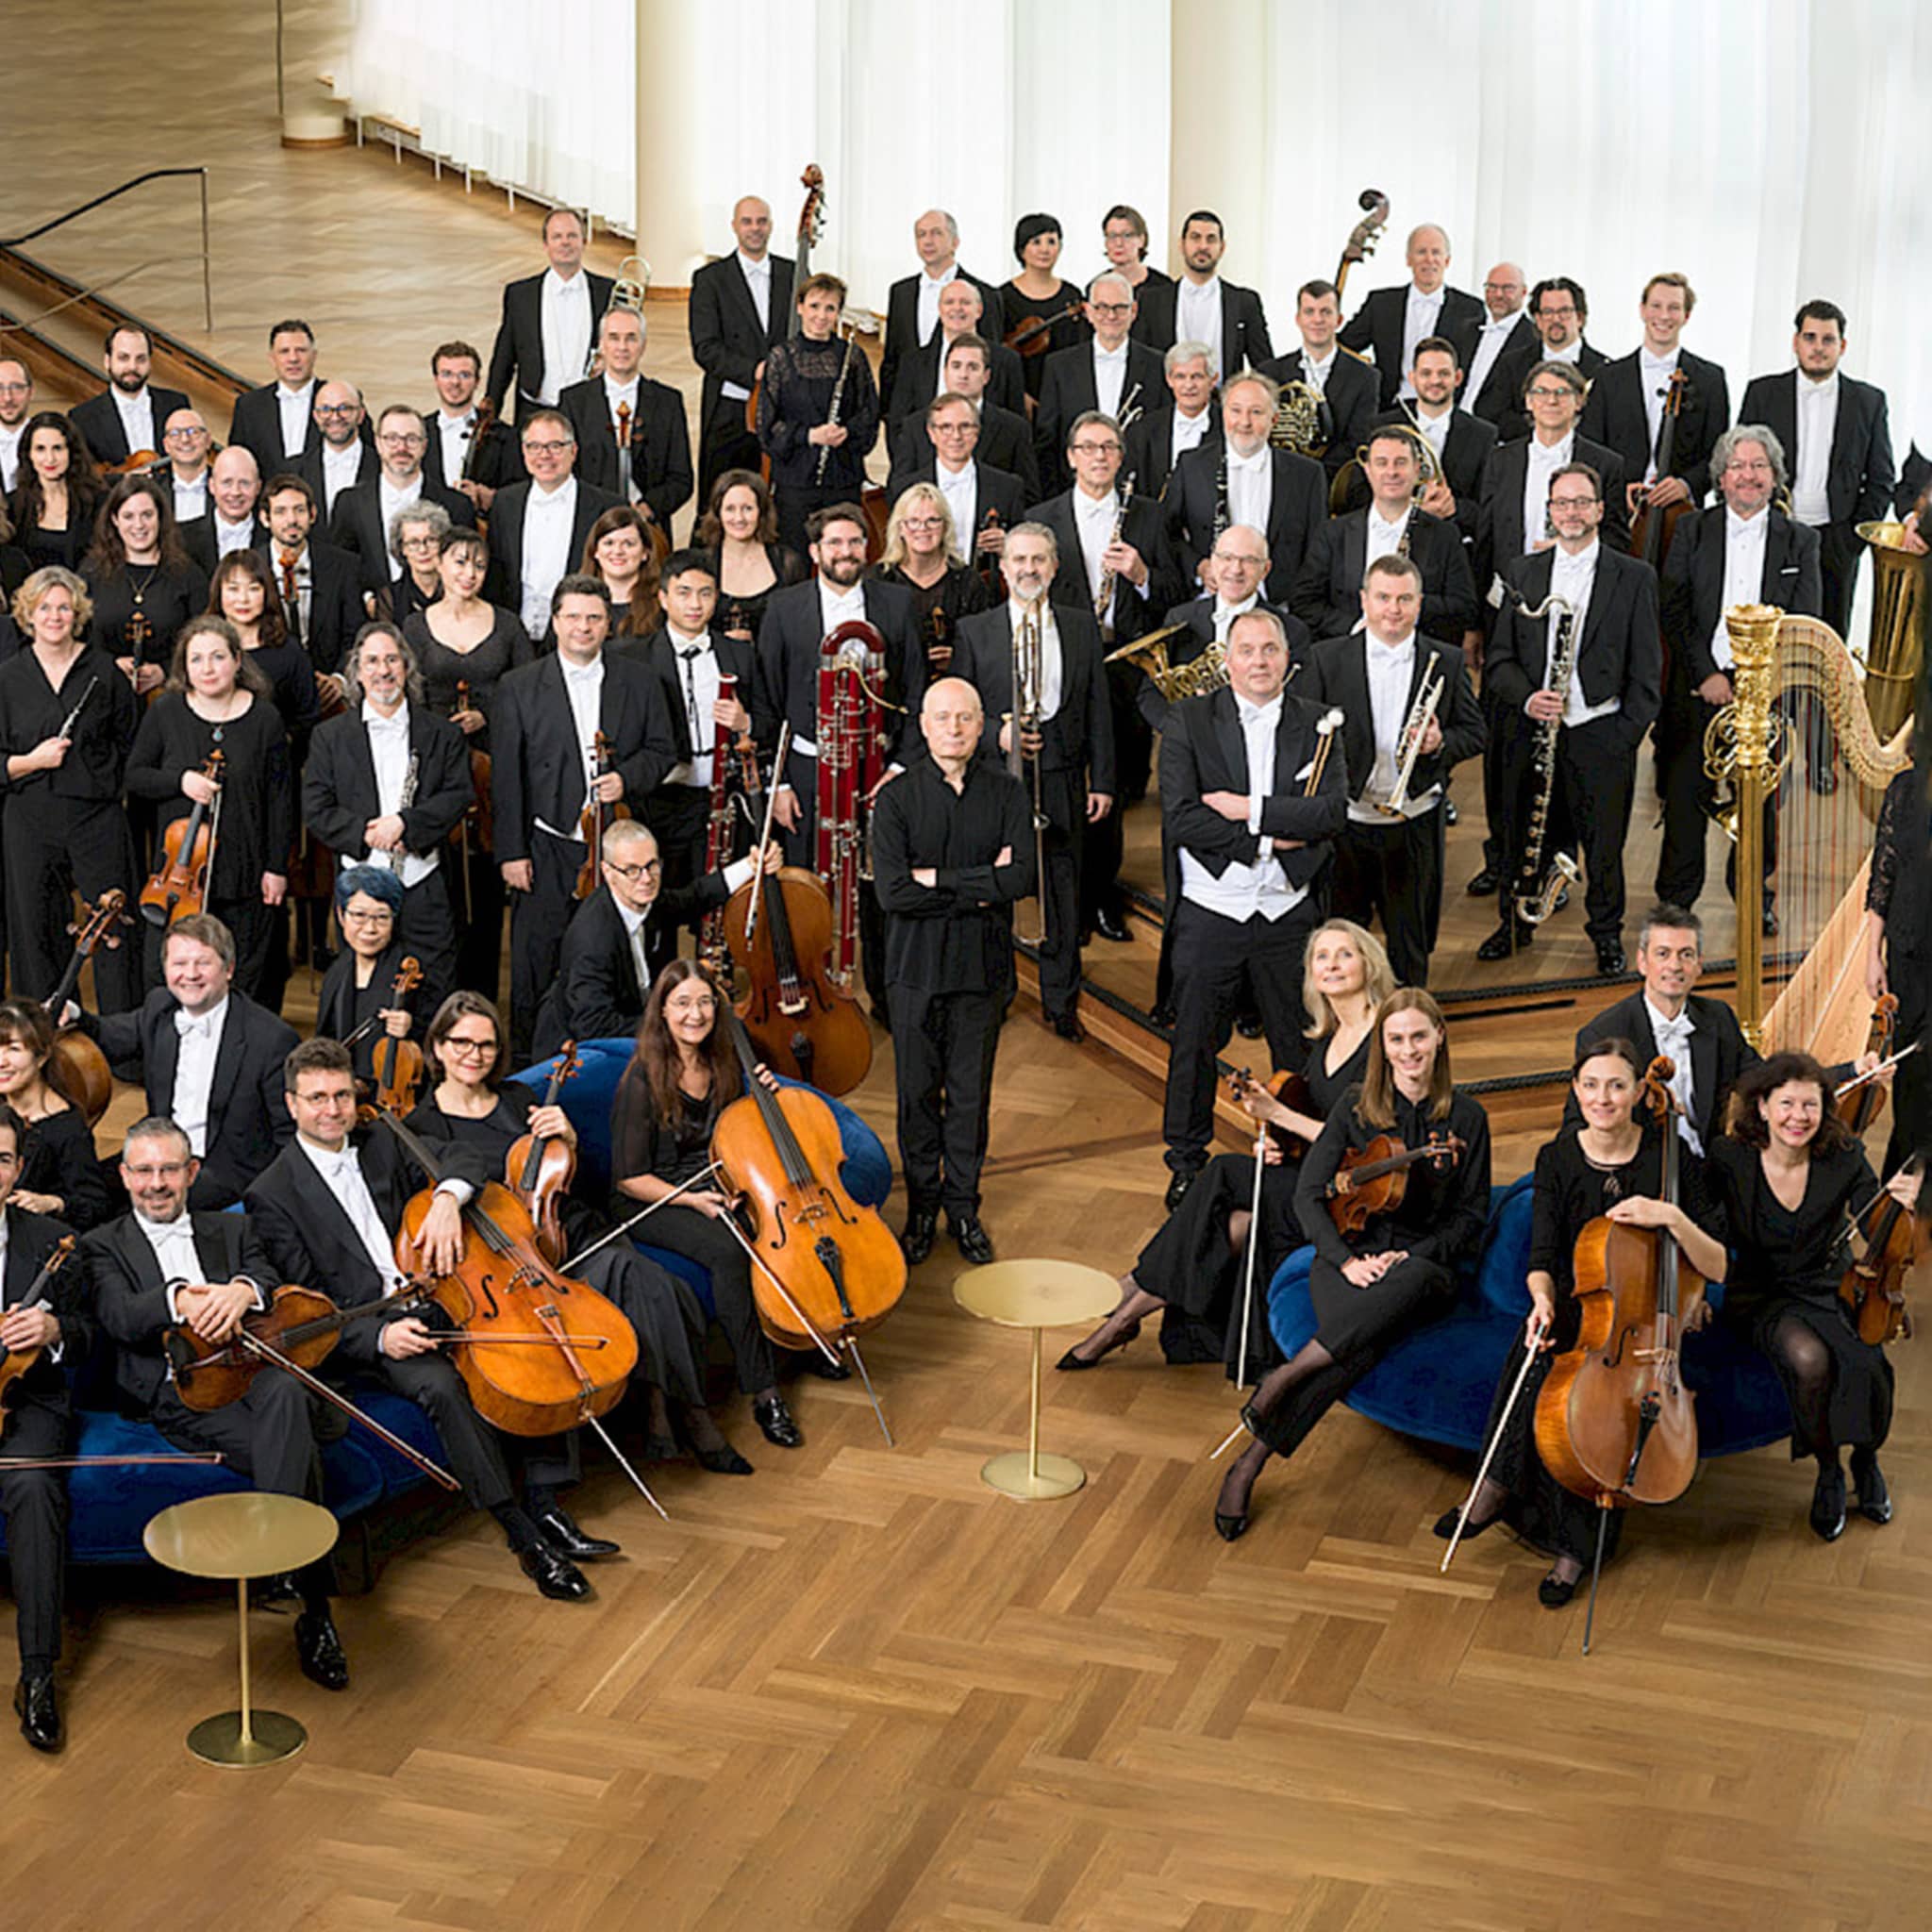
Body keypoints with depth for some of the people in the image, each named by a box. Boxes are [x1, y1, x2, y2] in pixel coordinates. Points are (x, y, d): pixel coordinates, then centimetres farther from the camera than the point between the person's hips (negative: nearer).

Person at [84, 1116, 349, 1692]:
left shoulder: (231, 1230, 25)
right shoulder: (105, 1246, 16)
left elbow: (274, 1279, 5)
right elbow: (118, 1315, -6)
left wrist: (244, 1290, -22)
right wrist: (179, 1301, -28)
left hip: (253, 1371, 3)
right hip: (178, 1395, -3)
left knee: (286, 1392, -39)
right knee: (295, 1450, -32)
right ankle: (315, 1610, -35)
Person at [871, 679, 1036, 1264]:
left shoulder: (1007, 793, 0)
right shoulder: (898, 797, -4)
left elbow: (1021, 879, -13)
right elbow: (893, 891, -14)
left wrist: (937, 878, -15)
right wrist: (979, 888, -14)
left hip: (982, 962, 1)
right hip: (917, 965, -1)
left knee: (971, 1091, 8)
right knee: (918, 1091, 6)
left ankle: (963, 1205, 21)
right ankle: (922, 1206, 20)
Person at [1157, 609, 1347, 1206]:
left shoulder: (1317, 725, 3)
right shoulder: (1188, 721, -2)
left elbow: (1332, 811, -10)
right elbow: (1181, 818, -12)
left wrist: (1248, 810, -16)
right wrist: (1266, 839, -15)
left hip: (1289, 913, 1)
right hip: (1210, 910, -1)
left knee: (1300, 1042, 9)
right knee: (1195, 1039, 8)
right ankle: (1187, 1159, 23)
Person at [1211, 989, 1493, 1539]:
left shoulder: (1467, 1117, 5)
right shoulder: (1357, 1110, 5)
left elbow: (1472, 1216, 6)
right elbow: (1308, 1195, 1)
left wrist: (1410, 1256, -11)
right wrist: (1346, 1260, -15)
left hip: (1425, 1262, 1)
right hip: (1350, 1252, 0)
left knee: (1415, 1281, -41)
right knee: (1364, 1344, -37)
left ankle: (1287, 1375, -37)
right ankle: (1248, 1465, -32)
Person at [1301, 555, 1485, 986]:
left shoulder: (1447, 662, 1)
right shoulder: (1327, 659, -2)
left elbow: (1475, 733, 6)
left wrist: (1441, 743, -17)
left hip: (1414, 825, 1)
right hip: (1344, 822, 0)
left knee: (1411, 942, 11)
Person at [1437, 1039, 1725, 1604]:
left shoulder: (1670, 1159, -8)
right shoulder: (1557, 1159, -1)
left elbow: (1717, 1268, -10)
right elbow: (1543, 1260, -4)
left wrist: (1673, 1217, -27)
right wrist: (1543, 1301, -27)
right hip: (1575, 1306, 2)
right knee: (1540, 1367, -32)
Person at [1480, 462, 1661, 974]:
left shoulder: (1634, 577, 3)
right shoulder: (1521, 573, 9)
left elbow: (1646, 668, 2)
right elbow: (1498, 659, 8)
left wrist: (1628, 733, -5)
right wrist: (1527, 697, -10)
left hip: (1602, 734, -2)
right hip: (1533, 733, 2)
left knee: (1603, 840, 3)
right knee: (1524, 834, 8)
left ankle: (1606, 932, 22)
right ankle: (1516, 922, 29)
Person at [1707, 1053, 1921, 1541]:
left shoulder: (1844, 1159, -8)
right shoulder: (1730, 1160, -11)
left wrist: (1900, 1209, -32)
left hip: (1831, 1291, 1)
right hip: (1761, 1299, -1)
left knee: (1868, 1364, -29)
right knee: (1810, 1358, -34)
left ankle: (1867, 1460, 4)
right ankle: (1828, 1470, -6)